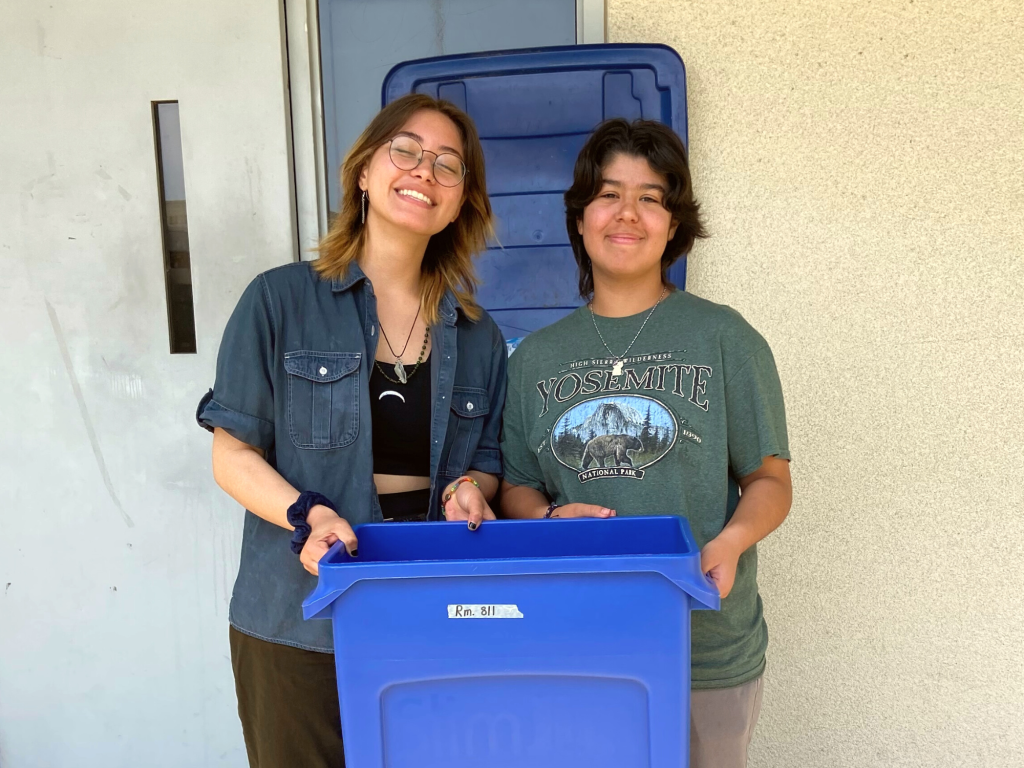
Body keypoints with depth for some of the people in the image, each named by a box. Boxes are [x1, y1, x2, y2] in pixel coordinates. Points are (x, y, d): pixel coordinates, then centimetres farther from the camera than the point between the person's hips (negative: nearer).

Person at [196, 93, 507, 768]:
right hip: (298, 623, -2)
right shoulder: (280, 301, -2)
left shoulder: (477, 337, 8)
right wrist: (305, 515, -19)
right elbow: (234, 454, -2)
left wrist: (470, 489, -8)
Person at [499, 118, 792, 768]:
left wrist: (729, 543, -19)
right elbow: (516, 488, 10)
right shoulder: (536, 359, 6)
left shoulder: (723, 339, -2)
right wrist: (548, 516, -11)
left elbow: (770, 480, 0)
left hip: (709, 651, -2)